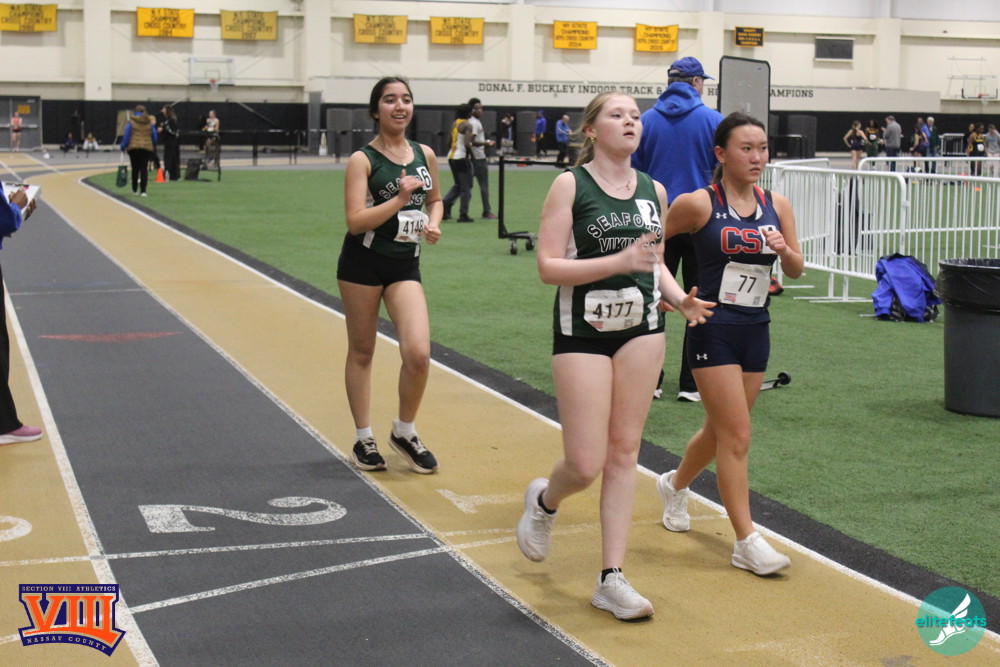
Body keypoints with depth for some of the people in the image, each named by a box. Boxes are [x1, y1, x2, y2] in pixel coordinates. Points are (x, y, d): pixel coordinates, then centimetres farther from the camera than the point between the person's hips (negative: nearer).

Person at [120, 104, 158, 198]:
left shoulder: (131, 122, -2)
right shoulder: (150, 122, 5)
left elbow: (126, 135, -2)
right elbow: (154, 135, 11)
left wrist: (123, 147, 4)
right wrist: (154, 145, 26)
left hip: (133, 148, -1)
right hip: (147, 148, 1)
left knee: (135, 169, 9)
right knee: (144, 169, -2)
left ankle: (135, 190, 19)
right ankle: (143, 191, -10)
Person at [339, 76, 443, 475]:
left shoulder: (425, 154, 6)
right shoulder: (362, 160, -9)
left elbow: (435, 199, 23)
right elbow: (355, 221, -18)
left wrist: (433, 223, 2)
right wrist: (399, 199, -25)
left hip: (405, 265, 3)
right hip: (363, 263, -3)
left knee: (418, 353, -11)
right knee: (361, 352, 9)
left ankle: (404, 432, 12)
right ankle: (364, 439, 23)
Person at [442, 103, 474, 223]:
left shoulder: (454, 124, 12)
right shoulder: (467, 125, -12)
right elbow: (467, 143, -21)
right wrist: (472, 152, -6)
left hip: (451, 156, 8)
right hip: (461, 157, -8)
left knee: (457, 185, 19)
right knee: (466, 187, 1)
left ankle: (445, 206, 2)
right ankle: (463, 215, 2)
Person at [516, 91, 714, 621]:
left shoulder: (653, 190, 6)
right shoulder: (570, 185, -9)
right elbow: (548, 267, -15)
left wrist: (679, 297, -1)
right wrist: (619, 262, -24)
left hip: (641, 330, 5)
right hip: (582, 333, -5)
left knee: (624, 452, 6)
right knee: (586, 465, -5)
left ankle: (612, 578, 12)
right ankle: (544, 501, 31)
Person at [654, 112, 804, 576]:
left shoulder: (776, 205, 4)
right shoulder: (698, 204, -10)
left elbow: (796, 271, 7)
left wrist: (785, 250, -13)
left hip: (756, 330, 6)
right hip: (713, 331, -6)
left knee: (721, 430, 18)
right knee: (736, 435, -9)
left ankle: (675, 485, 46)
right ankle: (746, 542, -2)